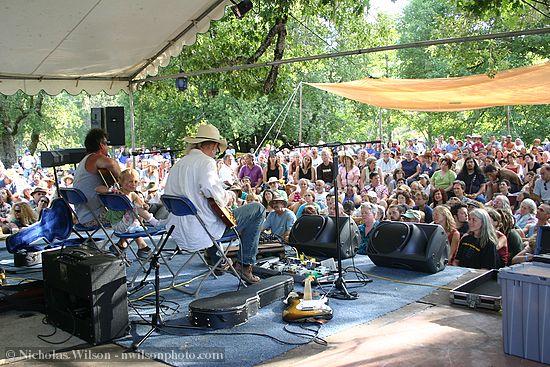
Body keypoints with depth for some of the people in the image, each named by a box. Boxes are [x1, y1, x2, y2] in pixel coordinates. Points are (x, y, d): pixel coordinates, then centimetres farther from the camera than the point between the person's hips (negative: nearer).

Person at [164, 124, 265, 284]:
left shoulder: (177, 164, 12)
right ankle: (245, 264, 4)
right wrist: (226, 196, -11)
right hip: (203, 229, -9)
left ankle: (218, 262, 48)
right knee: (258, 209, 1)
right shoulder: (206, 161, -11)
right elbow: (209, 187, -32)